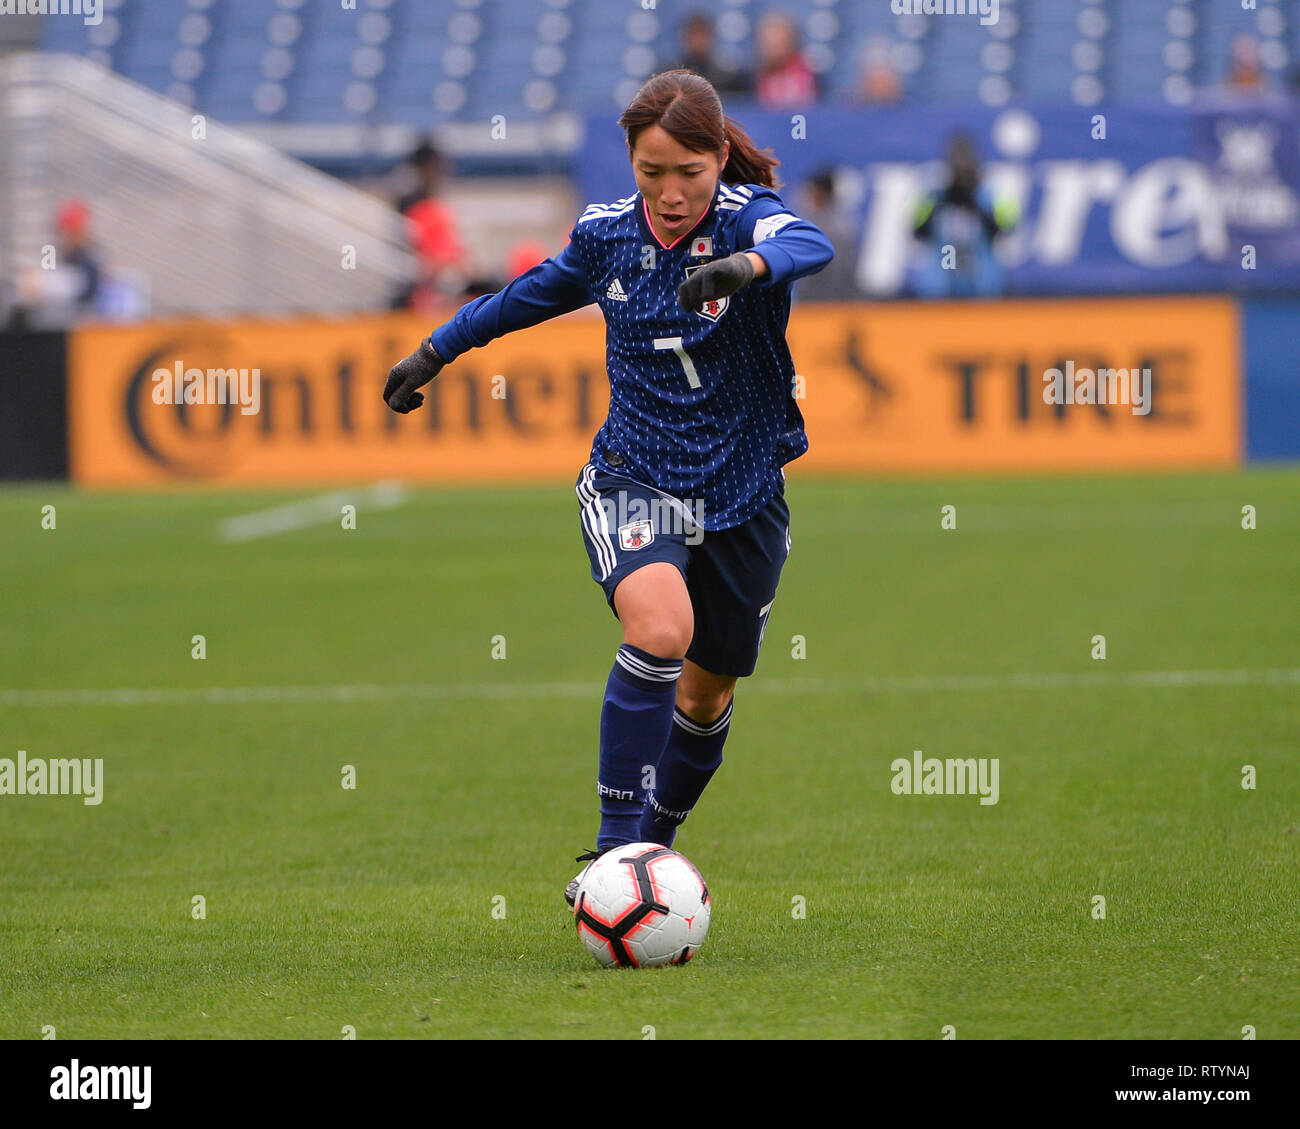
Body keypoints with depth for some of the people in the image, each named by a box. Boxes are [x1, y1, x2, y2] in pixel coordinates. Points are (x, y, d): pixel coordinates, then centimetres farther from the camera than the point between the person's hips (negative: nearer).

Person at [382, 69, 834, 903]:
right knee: (660, 626, -30)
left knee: (708, 690, 15)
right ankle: (616, 848, -28)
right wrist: (437, 351, 29)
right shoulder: (609, 234, -3)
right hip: (634, 480, 0)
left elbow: (810, 246, -39)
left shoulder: (747, 217, -14)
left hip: (744, 492, 0)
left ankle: (656, 842, 40)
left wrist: (748, 266, -61)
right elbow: (535, 294, 19)